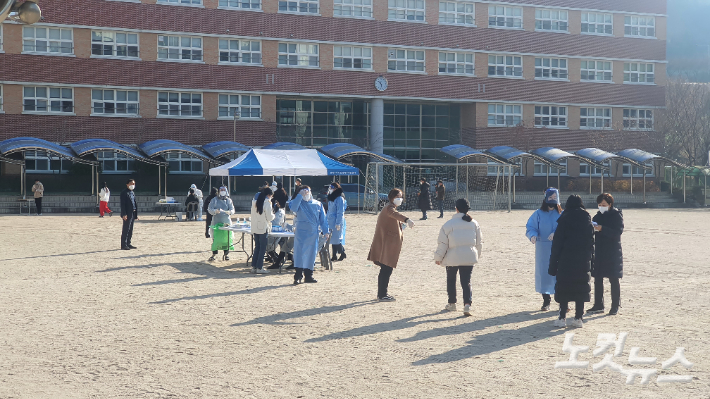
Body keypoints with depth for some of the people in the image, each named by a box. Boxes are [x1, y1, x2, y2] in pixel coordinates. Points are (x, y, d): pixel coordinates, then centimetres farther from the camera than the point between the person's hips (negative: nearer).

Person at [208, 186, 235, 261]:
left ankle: (226, 253, 10)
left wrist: (229, 212, -20)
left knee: (227, 237, 0)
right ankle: (214, 254, 5)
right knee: (215, 238, -3)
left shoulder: (229, 200, 11)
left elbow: (232, 209, 3)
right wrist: (215, 211, -22)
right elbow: (209, 209, -1)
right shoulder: (214, 200, 6)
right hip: (216, 221, -1)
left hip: (226, 222, 1)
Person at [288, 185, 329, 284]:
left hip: (313, 233, 3)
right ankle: (298, 276, -10)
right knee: (299, 253, -10)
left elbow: (323, 219, 14)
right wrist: (300, 196, -17)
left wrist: (325, 231, 8)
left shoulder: (318, 204, 12)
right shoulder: (299, 203, 4)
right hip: (301, 232, -3)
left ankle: (308, 275, 14)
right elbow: (293, 208, -20)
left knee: (311, 254, 6)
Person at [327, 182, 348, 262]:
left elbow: (340, 212, -17)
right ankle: (334, 256, 13)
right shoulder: (331, 197, 15)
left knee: (336, 239, -5)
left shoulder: (339, 198, -14)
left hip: (336, 222, -9)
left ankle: (343, 253, 8)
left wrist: (338, 223, -20)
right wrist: (328, 221, 18)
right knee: (333, 238, 9)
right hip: (331, 222, 9)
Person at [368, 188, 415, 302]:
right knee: (387, 270, -7)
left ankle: (381, 294, 23)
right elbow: (395, 214, -40)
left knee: (385, 270, 15)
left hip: (387, 244, 11)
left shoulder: (390, 207, 18)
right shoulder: (389, 207, -16)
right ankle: (382, 295, -4)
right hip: (387, 244, -11)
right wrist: (406, 220, -59)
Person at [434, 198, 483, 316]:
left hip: (452, 258, -2)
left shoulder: (449, 224, -7)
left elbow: (443, 243, -5)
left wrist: (438, 257, 7)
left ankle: (452, 303, 27)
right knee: (466, 281, 3)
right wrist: (477, 255, 27)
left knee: (451, 280, 17)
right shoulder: (474, 223, 5)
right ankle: (467, 304, -15)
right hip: (469, 257, 2)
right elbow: (479, 242, 12)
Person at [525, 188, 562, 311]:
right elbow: (530, 228, 0)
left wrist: (556, 233, -21)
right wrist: (533, 235, -21)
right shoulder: (538, 214, 5)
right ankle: (546, 301, 12)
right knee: (544, 273, 0)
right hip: (543, 249, 0)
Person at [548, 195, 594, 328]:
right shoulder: (587, 219, 4)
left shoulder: (564, 219, -5)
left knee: (564, 288, 4)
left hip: (566, 260, -3)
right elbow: (592, 240, 7)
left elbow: (557, 243, -5)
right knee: (581, 287, 8)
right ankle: (578, 318, 7)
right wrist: (589, 258, 14)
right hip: (583, 261, 3)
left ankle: (562, 318, 3)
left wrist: (553, 264, -1)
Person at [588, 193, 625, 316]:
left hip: (613, 253, -6)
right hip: (598, 252, 6)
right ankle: (598, 305, 15)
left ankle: (615, 306, 7)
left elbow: (618, 232, -17)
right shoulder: (598, 216, 11)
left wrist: (602, 229, -26)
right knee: (597, 279, 7)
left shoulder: (617, 216, -5)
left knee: (614, 280, 0)